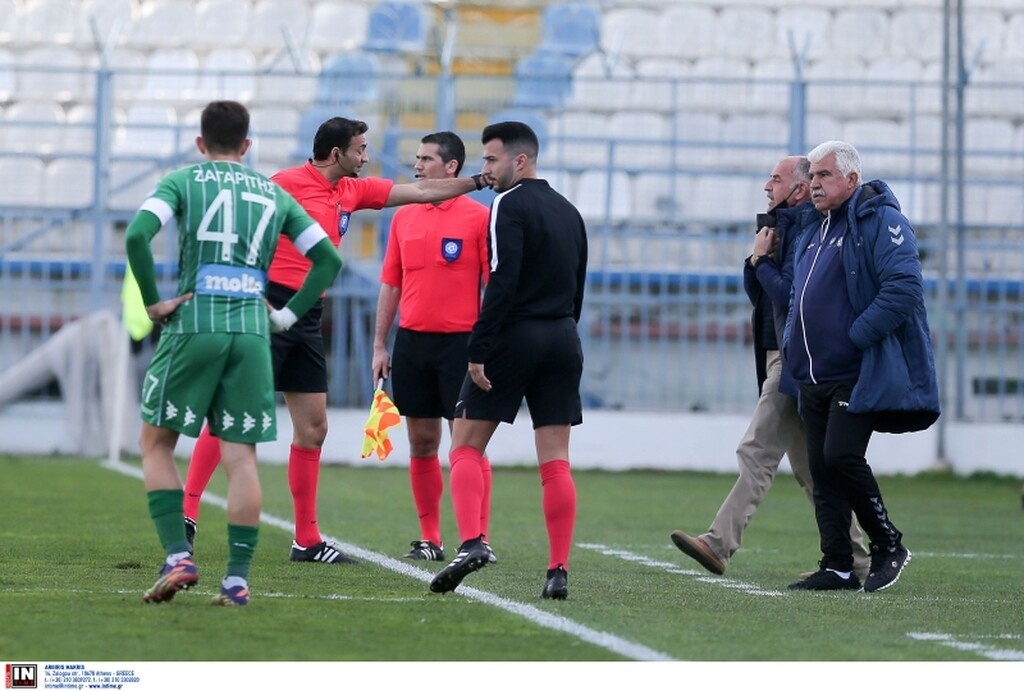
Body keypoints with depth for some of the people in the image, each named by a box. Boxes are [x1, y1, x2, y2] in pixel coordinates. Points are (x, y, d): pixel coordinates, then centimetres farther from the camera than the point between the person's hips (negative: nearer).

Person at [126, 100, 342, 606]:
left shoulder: (182, 181, 6)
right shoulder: (274, 194, 16)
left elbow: (137, 235, -11)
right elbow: (328, 259, 14)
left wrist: (153, 302, -4)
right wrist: (285, 316, 14)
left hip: (194, 323, -2)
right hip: (252, 330, 3)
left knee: (156, 442, 9)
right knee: (241, 455, 4)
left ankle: (178, 557, -6)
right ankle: (237, 578, -1)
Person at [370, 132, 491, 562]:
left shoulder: (478, 216, -4)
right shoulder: (404, 217, 11)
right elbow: (391, 285, 15)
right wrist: (380, 345, 11)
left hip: (460, 341, -5)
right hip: (412, 340, 5)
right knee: (421, 444, 7)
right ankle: (429, 539, 13)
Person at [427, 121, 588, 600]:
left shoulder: (510, 205, -8)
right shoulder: (569, 212, 15)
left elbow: (502, 284, -18)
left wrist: (478, 350, -18)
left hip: (514, 338, -6)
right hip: (563, 340, 6)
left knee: (466, 447, 3)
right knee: (556, 463, 3)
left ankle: (471, 542, -16)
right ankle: (558, 572, -1)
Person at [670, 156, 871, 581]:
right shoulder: (782, 227, 19)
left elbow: (787, 295, -20)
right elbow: (757, 294, 20)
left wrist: (762, 261, -7)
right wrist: (758, 259, 3)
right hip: (780, 357, 11)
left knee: (757, 453, -14)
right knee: (809, 466, 11)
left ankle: (720, 544, -17)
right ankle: (852, 558, 14)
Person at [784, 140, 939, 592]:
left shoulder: (880, 221, -9)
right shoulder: (813, 230, 19)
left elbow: (904, 286, -20)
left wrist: (855, 337, -20)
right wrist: (794, 342, 14)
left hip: (859, 376, -9)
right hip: (813, 376, 9)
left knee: (841, 456, -17)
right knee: (821, 469, 4)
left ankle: (888, 546, 0)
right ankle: (837, 567, 7)